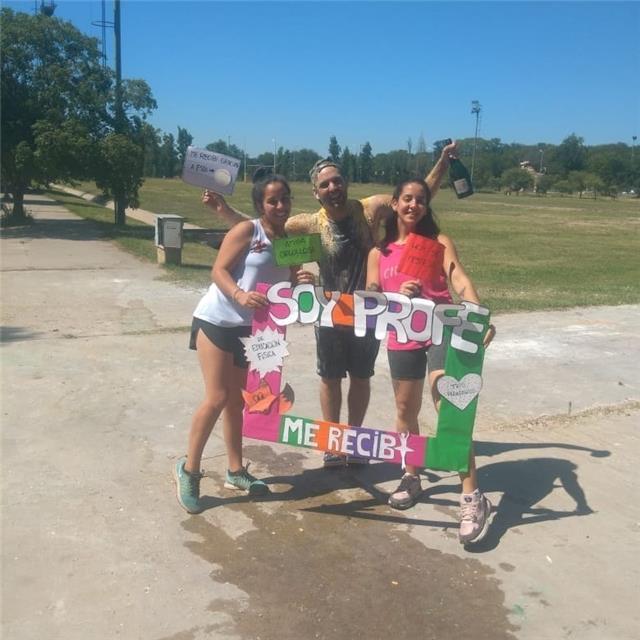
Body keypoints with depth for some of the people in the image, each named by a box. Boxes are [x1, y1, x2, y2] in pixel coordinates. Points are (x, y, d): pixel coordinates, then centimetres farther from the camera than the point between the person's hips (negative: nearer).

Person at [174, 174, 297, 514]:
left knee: (236, 400, 14)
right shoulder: (247, 230, -11)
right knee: (217, 398, -9)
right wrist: (240, 295, -34)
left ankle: (235, 471, 25)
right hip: (216, 321, -6)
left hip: (250, 328, 6)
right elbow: (218, 271, -16)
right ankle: (188, 469, 7)